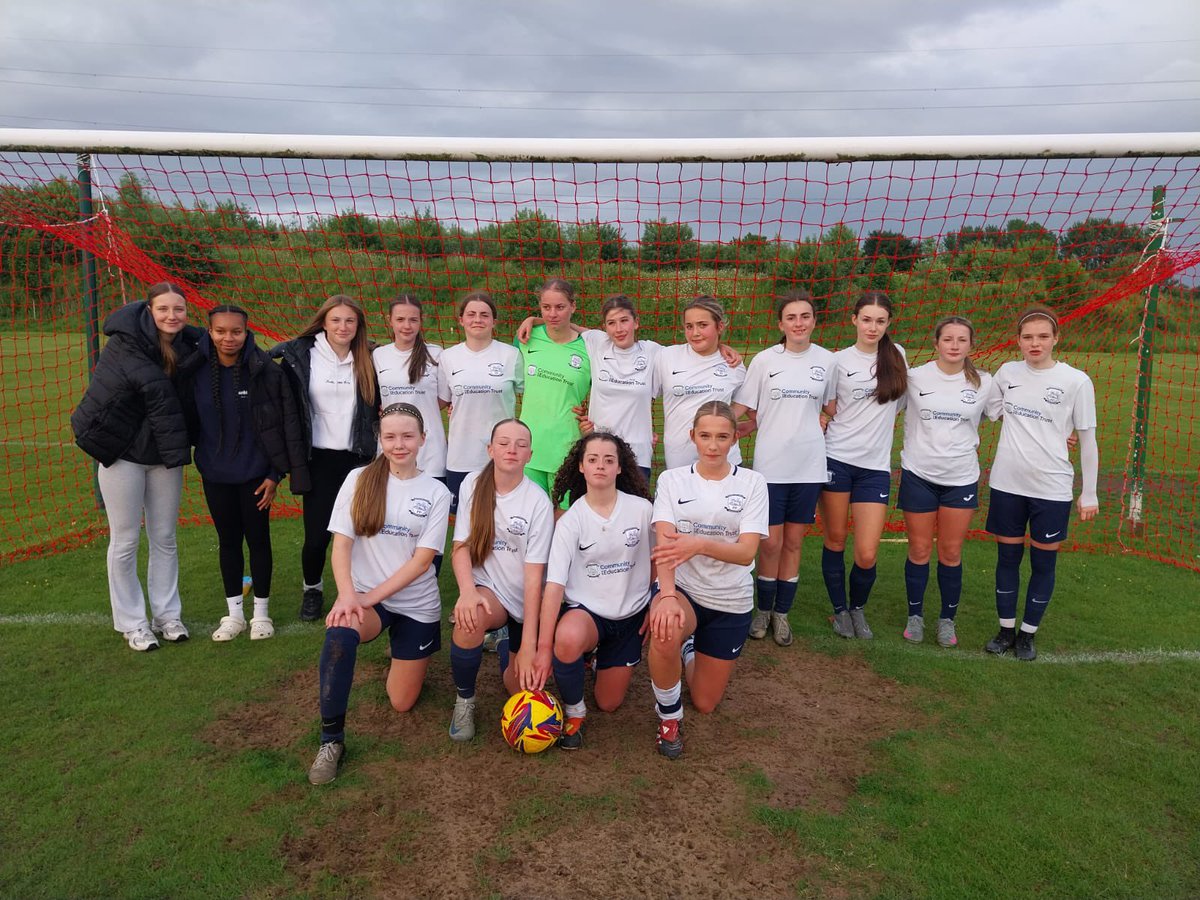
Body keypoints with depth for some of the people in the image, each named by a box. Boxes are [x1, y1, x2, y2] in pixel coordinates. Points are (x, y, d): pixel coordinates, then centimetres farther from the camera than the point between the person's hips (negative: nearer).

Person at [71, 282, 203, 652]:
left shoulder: (188, 343, -2)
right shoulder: (126, 341, -16)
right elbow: (154, 386, -26)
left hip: (164, 455, 4)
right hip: (122, 452, -4)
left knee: (164, 539, 11)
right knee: (125, 541, 5)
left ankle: (167, 614, 24)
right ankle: (132, 623, 18)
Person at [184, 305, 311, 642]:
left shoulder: (265, 371, -14)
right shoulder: (197, 371, -6)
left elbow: (288, 422, -10)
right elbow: (190, 420, 7)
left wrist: (276, 473, -10)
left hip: (255, 473, -3)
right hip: (215, 475, 3)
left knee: (258, 539, 8)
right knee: (228, 541, 14)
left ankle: (261, 612, 25)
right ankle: (234, 614, 28)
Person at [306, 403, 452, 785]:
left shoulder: (436, 492, -4)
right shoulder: (359, 480, -2)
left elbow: (421, 560, -9)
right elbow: (341, 543, -8)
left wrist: (370, 597, -17)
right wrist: (347, 595, -24)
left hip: (417, 604, 1)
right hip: (364, 596, -1)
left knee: (402, 702, 7)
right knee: (339, 633, -36)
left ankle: (402, 660, 42)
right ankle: (331, 740, -20)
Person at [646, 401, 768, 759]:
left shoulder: (752, 483, -5)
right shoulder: (672, 479, -4)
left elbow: (747, 552, -16)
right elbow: (665, 543, -17)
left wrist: (699, 545, -36)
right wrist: (667, 595, -35)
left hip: (731, 600, 2)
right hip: (683, 588, -1)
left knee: (705, 704, 8)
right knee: (666, 632, -38)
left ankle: (689, 650, 42)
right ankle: (668, 717, -8)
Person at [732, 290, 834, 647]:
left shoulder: (826, 360, 4)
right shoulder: (765, 360, -1)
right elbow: (740, 407, 0)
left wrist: (819, 426, 2)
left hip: (809, 465, 2)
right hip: (770, 463, -2)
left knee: (793, 542, 9)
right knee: (770, 543, 1)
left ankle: (782, 613, 24)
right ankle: (763, 610, 22)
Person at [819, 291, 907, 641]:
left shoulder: (896, 356, 7)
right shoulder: (839, 360, 0)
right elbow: (829, 411, 8)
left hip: (875, 466, 1)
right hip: (837, 459, -1)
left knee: (867, 555, -4)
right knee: (835, 540, 7)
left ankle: (858, 608, 23)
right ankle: (840, 609, 26)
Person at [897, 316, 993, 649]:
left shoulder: (984, 383, 0)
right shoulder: (914, 377, -4)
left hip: (961, 478, 1)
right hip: (918, 475, -1)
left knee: (951, 554, 7)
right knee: (919, 551, 7)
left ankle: (947, 619, 25)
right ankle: (915, 616, 25)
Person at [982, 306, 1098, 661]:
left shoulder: (1076, 381, -7)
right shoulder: (1007, 372, 1)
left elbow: (1087, 439, -1)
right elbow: (988, 412, 15)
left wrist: (1089, 493, 0)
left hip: (1052, 488, -2)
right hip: (1007, 484, 3)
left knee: (1043, 562, 8)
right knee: (1007, 557, 11)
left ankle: (1028, 633, 25)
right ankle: (1006, 629, 27)